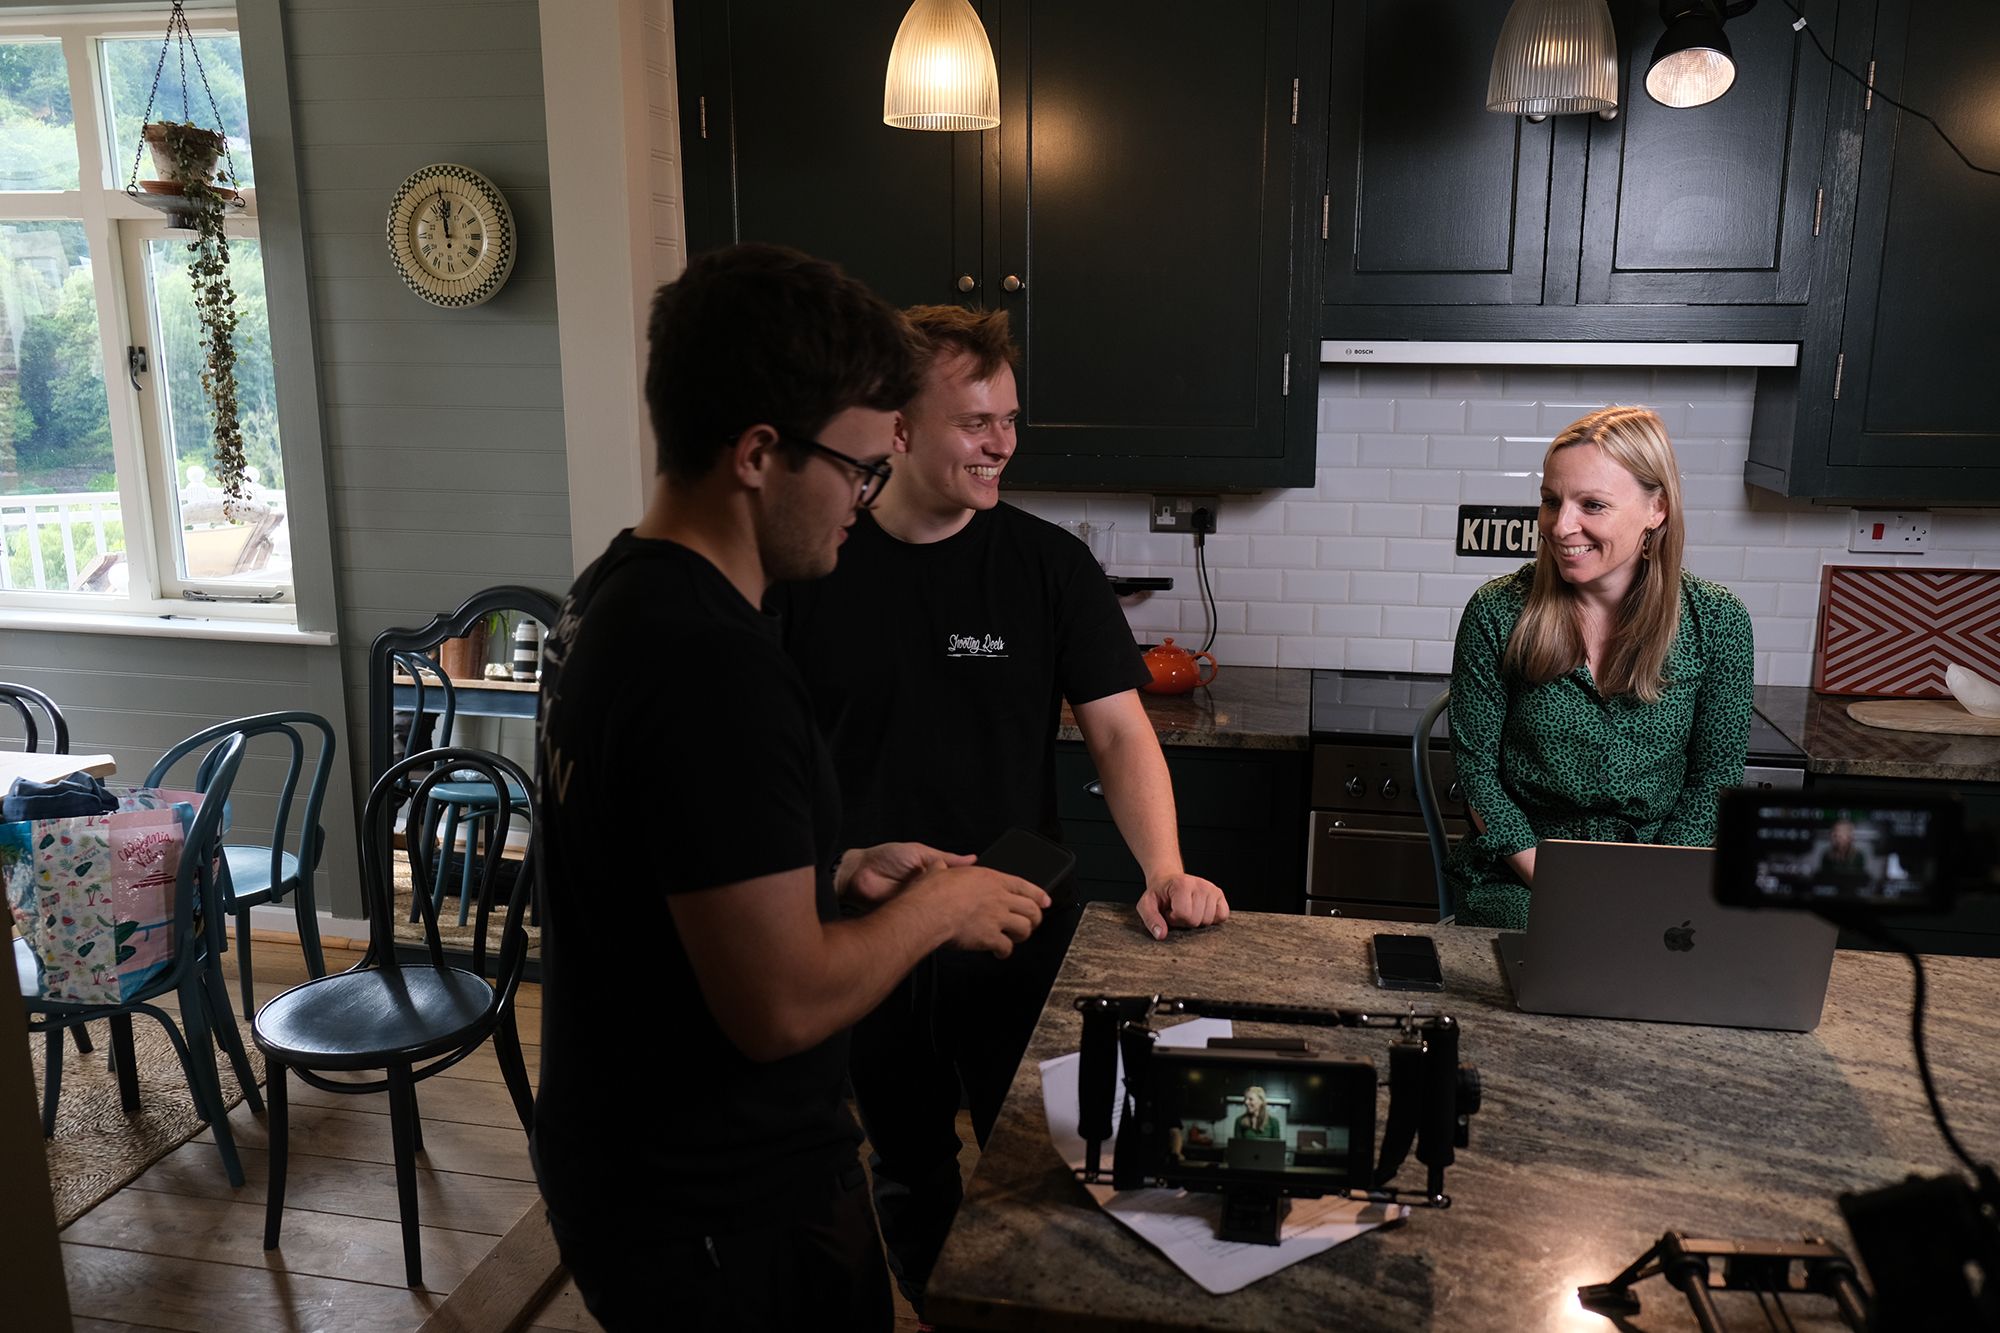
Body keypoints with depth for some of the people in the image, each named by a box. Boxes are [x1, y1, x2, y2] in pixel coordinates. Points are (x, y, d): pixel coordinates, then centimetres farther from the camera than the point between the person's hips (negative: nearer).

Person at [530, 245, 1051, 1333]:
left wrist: (842, 876, 5)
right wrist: (935, 910, -13)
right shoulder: (713, 663, -29)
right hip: (725, 1217, -9)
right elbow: (782, 1005, -28)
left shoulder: (611, 599, 3)